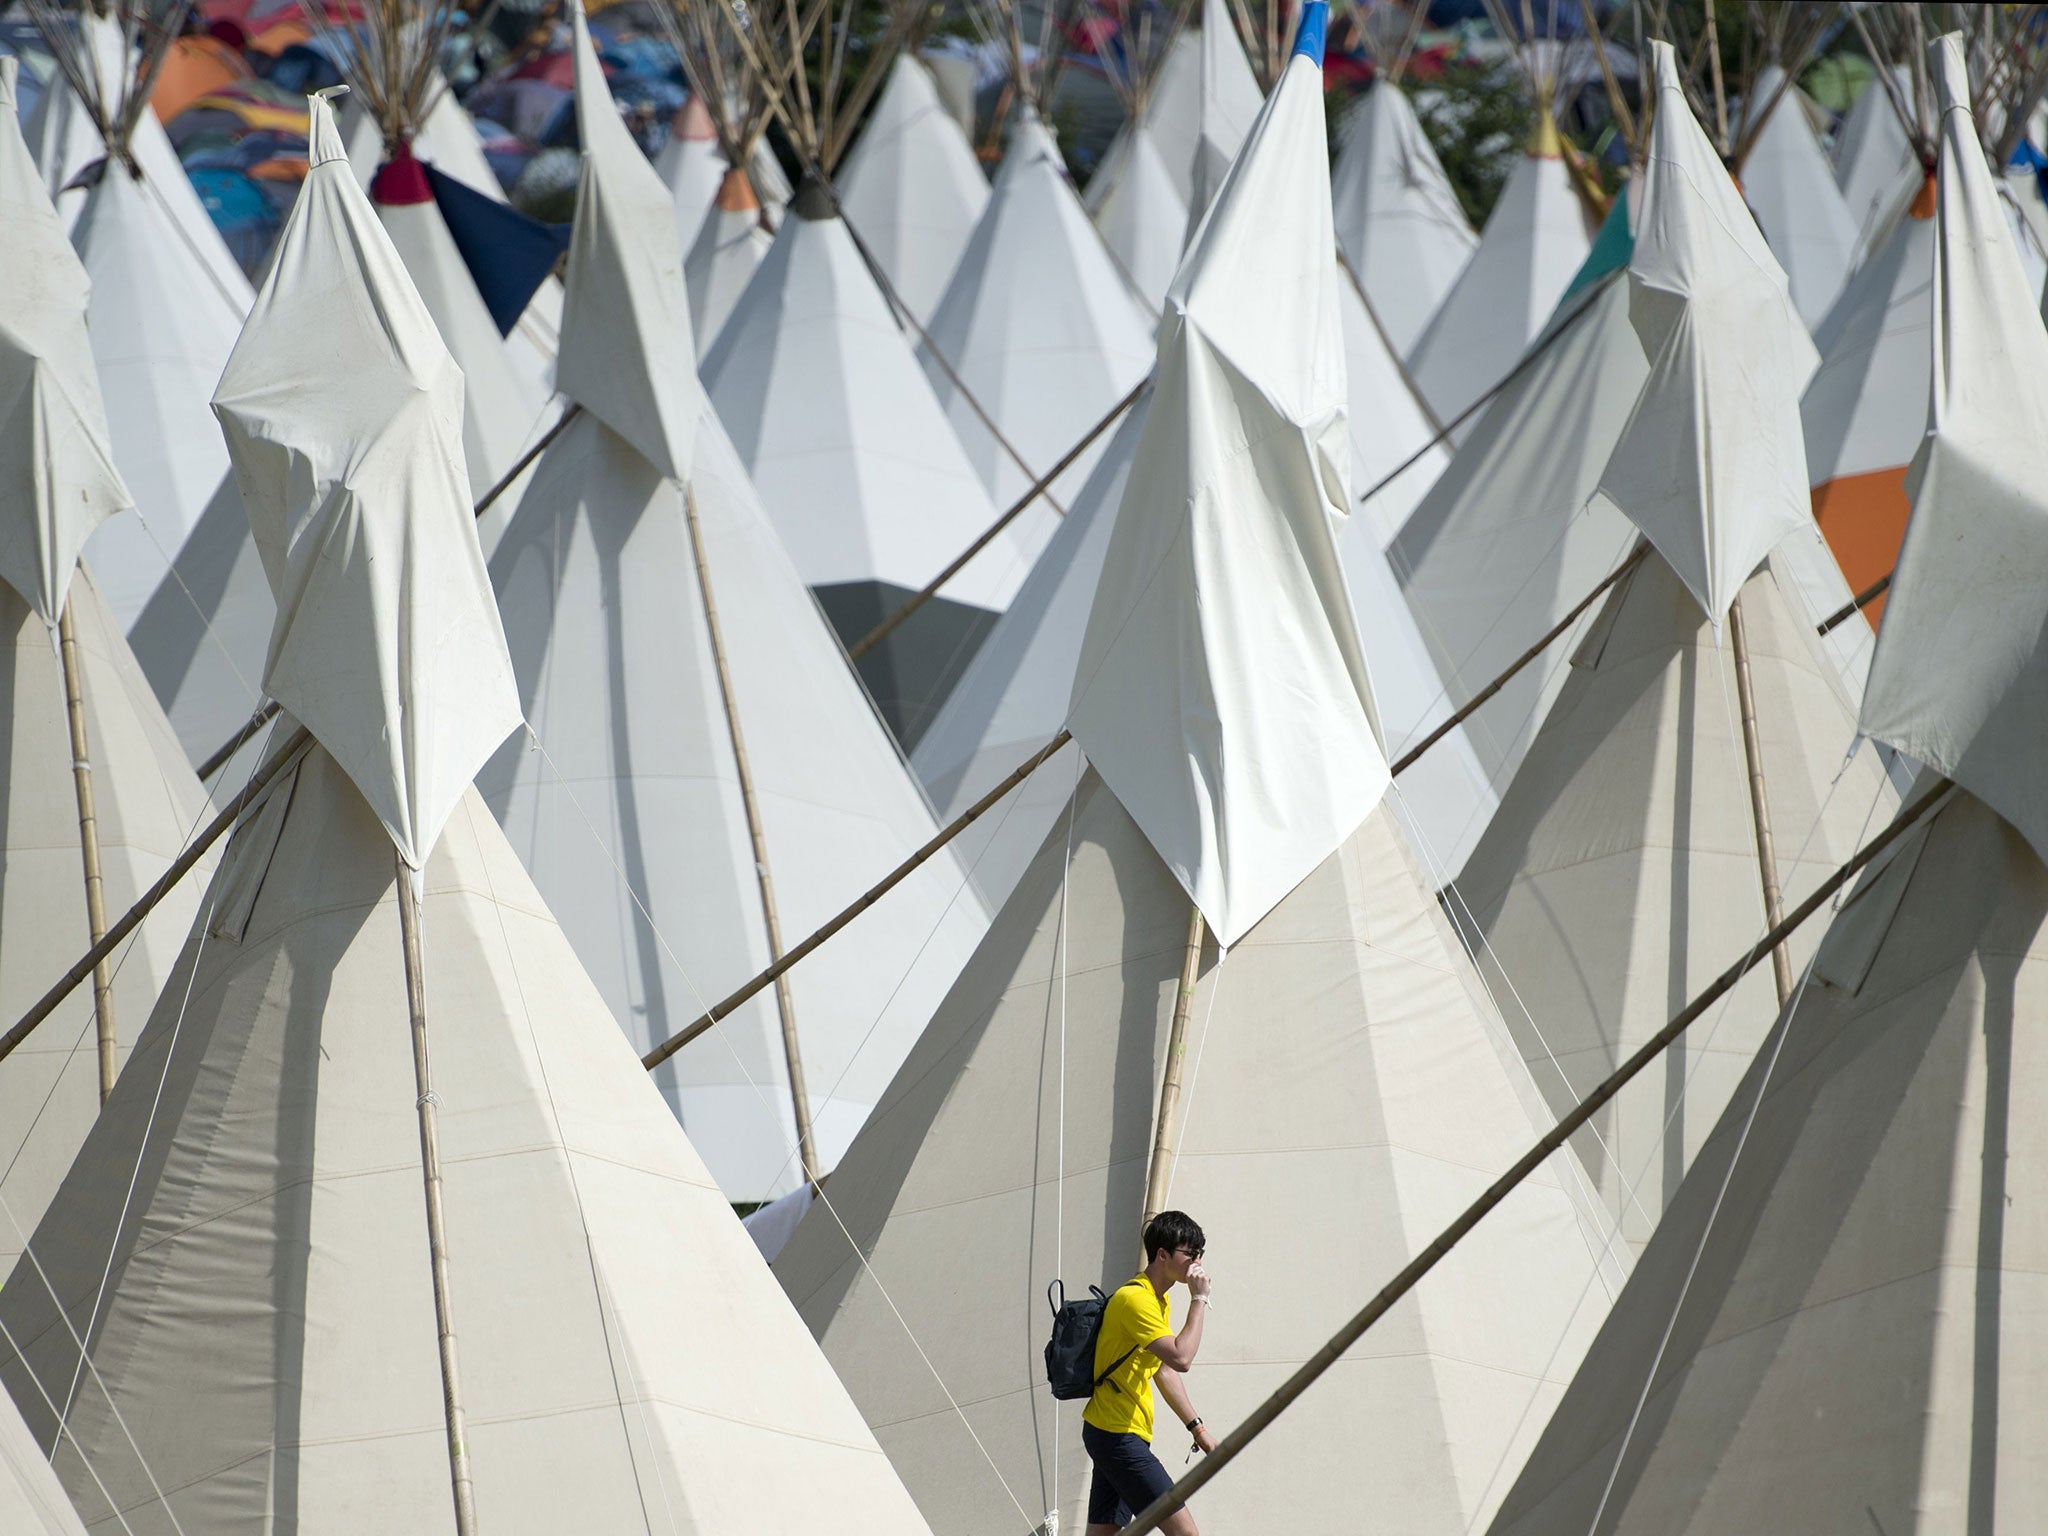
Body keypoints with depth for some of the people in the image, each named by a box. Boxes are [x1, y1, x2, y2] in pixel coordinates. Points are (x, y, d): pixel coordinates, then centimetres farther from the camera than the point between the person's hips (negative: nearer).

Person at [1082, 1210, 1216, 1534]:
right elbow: (1181, 1359, -27)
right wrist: (1199, 1300, -20)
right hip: (1117, 1435, -11)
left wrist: (1197, 1427, 22)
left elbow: (1165, 1371, 24)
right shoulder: (1135, 1299, -17)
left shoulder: (1160, 1300, 16)